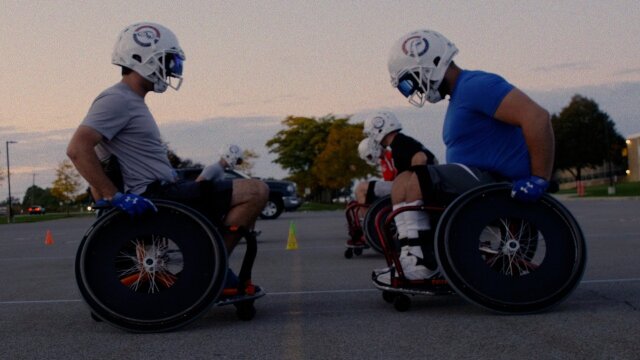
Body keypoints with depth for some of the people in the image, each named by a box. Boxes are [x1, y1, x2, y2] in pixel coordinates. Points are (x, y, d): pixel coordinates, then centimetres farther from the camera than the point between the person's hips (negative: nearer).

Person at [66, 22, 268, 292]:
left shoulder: (132, 102, 19)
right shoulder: (118, 100, -12)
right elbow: (77, 148, -24)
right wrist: (115, 196, -26)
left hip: (163, 193, 10)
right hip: (157, 198, -10)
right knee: (256, 192, -15)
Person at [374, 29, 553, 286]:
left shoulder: (474, 85, -15)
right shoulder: (459, 96, 19)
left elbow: (537, 117, -25)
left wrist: (540, 179, -25)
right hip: (485, 180, 11)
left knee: (405, 184, -16)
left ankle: (419, 267, -16)